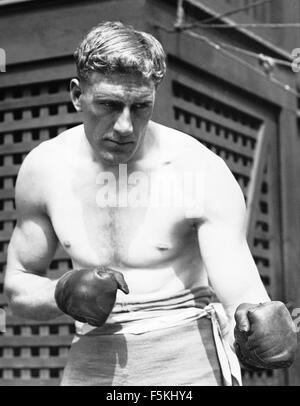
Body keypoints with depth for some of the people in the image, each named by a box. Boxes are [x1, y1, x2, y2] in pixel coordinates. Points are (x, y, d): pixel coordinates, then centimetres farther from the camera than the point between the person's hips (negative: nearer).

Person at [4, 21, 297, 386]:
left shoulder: (203, 174, -15)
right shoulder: (44, 168, -4)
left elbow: (242, 292, -22)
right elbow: (18, 286, 7)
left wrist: (262, 323, -44)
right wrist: (63, 295, -14)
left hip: (187, 361, -2)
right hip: (92, 365, 3)